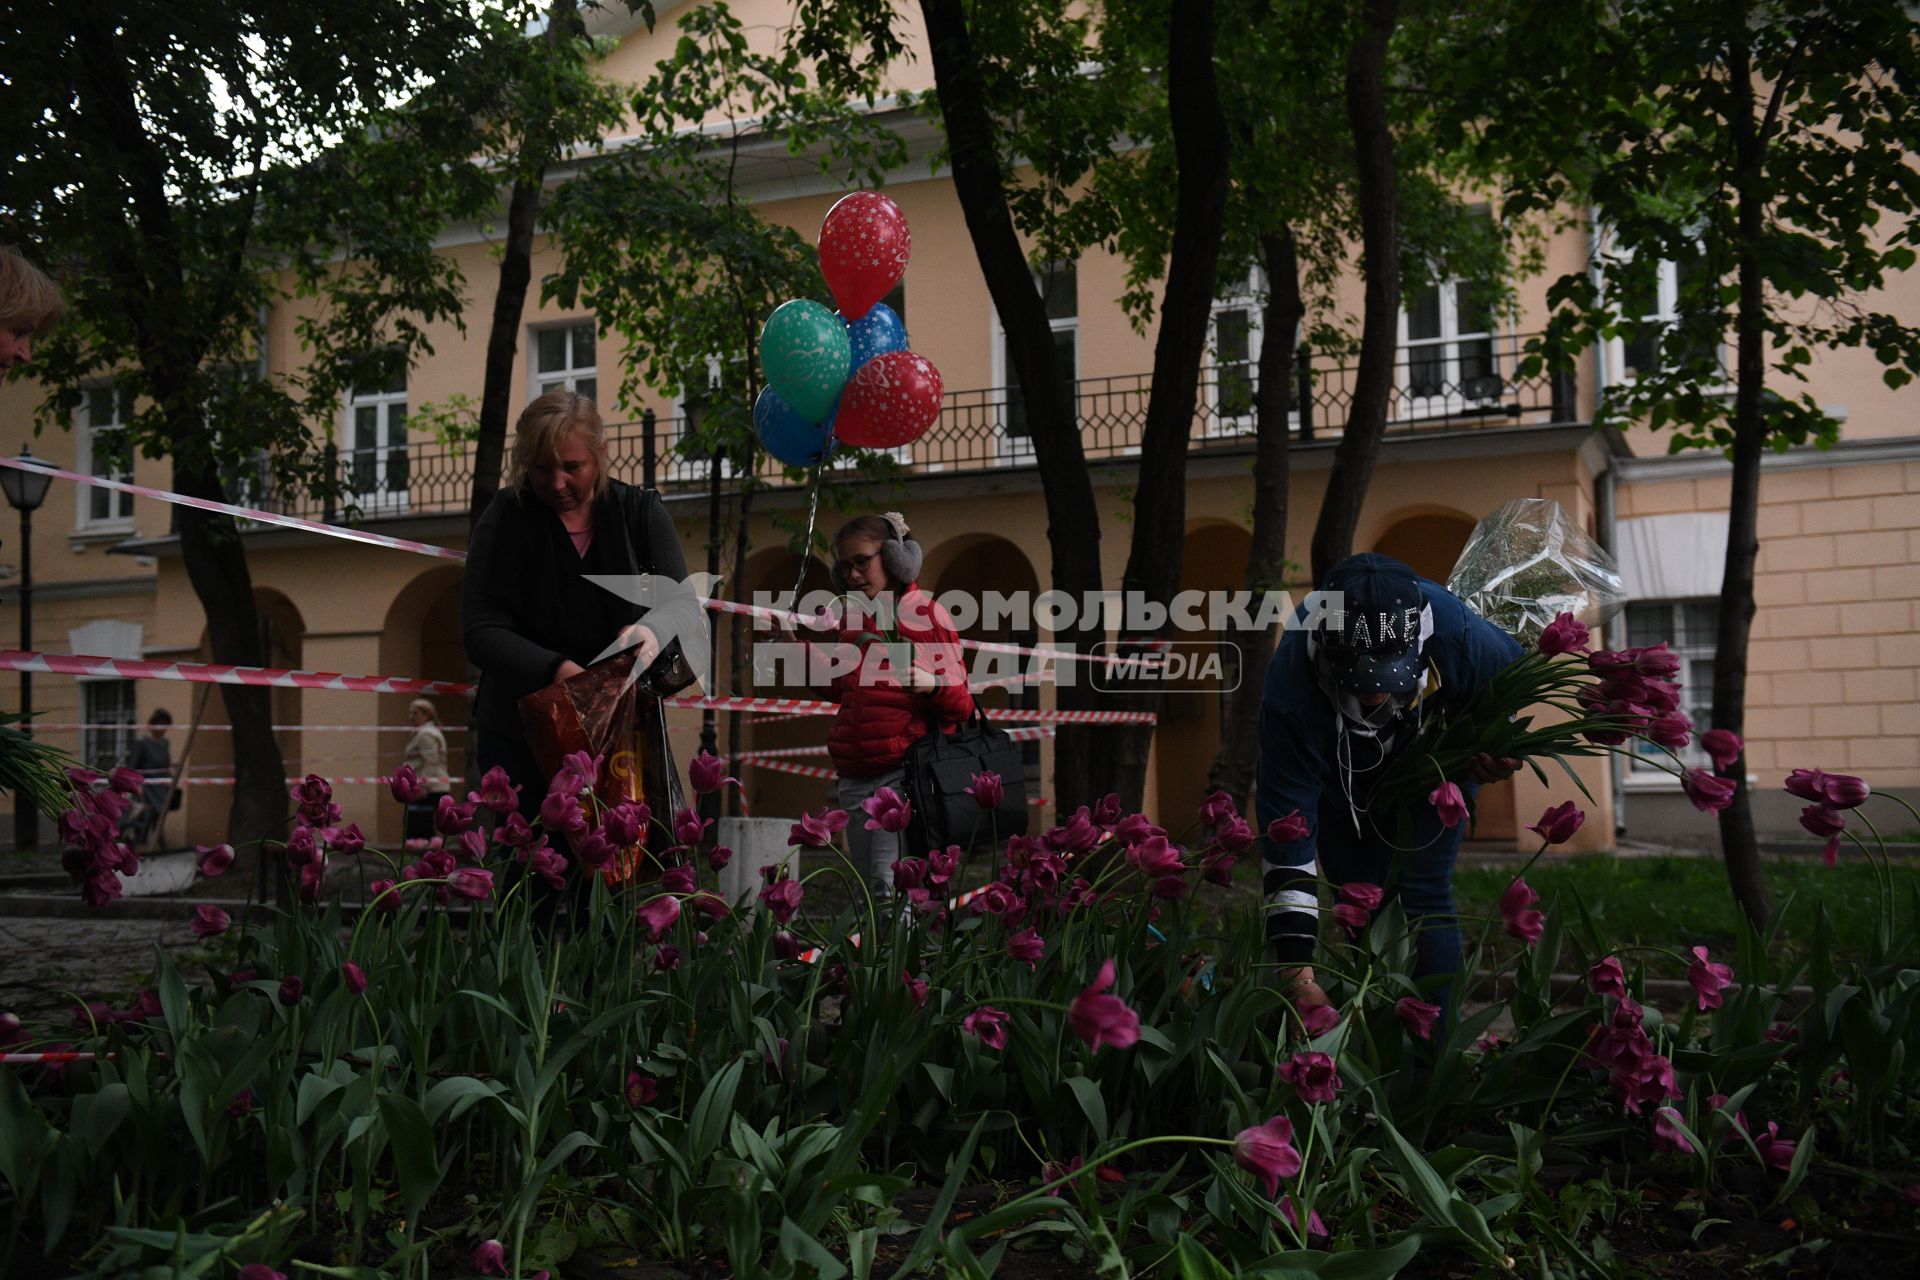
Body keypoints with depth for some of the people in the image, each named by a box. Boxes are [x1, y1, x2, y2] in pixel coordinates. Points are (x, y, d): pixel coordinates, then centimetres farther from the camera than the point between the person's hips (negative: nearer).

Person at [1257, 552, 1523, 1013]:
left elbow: (1513, 670, -11)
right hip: (1340, 776, 0)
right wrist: (1298, 972, -46)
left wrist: (1492, 743, -27)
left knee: (1423, 896, -11)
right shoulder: (1291, 687, -44)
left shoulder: (1458, 635, -41)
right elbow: (1287, 834, -42)